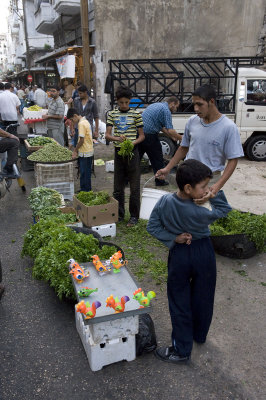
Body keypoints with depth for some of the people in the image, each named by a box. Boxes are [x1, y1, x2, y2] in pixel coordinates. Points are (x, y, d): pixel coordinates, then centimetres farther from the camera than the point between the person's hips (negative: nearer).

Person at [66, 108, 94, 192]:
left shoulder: (81, 123, -17)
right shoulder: (85, 121, 13)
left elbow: (81, 140, -20)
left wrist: (75, 150, -9)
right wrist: (76, 149, 14)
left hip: (85, 153, -10)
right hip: (88, 152, 10)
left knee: (84, 173, -2)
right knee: (85, 173, 15)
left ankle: (85, 191, 6)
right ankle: (84, 190, 24)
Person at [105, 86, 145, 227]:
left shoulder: (136, 114, -1)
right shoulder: (112, 114, 6)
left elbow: (141, 136, 2)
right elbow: (107, 135, 0)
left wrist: (133, 143, -18)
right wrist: (117, 138, -21)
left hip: (132, 152, -2)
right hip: (118, 151, 3)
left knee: (134, 187, 0)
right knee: (118, 186, 10)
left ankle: (134, 216, 11)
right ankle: (119, 213, 25)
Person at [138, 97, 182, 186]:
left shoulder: (156, 105, 21)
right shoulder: (166, 110, -8)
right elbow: (170, 130, -16)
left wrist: (172, 136, 25)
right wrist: (181, 138, -4)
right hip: (149, 136, -8)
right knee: (157, 159, 7)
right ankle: (160, 181, 17)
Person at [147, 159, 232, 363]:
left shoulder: (164, 201, -16)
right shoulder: (198, 213, -25)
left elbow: (152, 226, -10)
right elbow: (223, 211, -8)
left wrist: (173, 238, -11)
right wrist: (215, 195, -11)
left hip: (179, 255, 2)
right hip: (204, 254, -2)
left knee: (179, 301, 12)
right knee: (202, 297, 21)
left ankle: (182, 350, 21)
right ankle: (200, 335, 43)